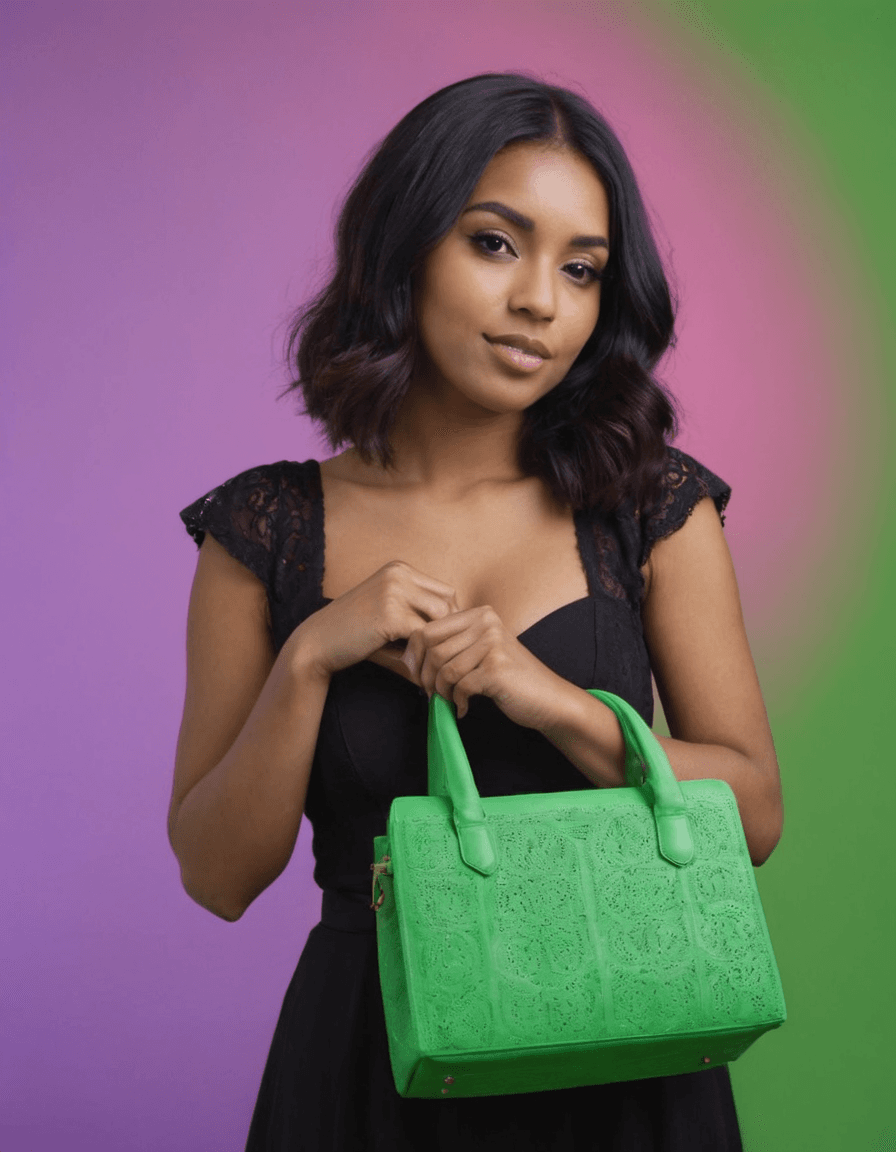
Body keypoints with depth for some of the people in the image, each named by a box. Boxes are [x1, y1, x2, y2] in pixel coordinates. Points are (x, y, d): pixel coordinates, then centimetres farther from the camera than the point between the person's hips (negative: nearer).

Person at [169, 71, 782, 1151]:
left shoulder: (653, 507, -5)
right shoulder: (267, 529, -6)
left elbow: (755, 812, -6)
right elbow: (216, 877, -5)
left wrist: (551, 698, -20)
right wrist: (311, 659, -19)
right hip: (366, 1056, 0)